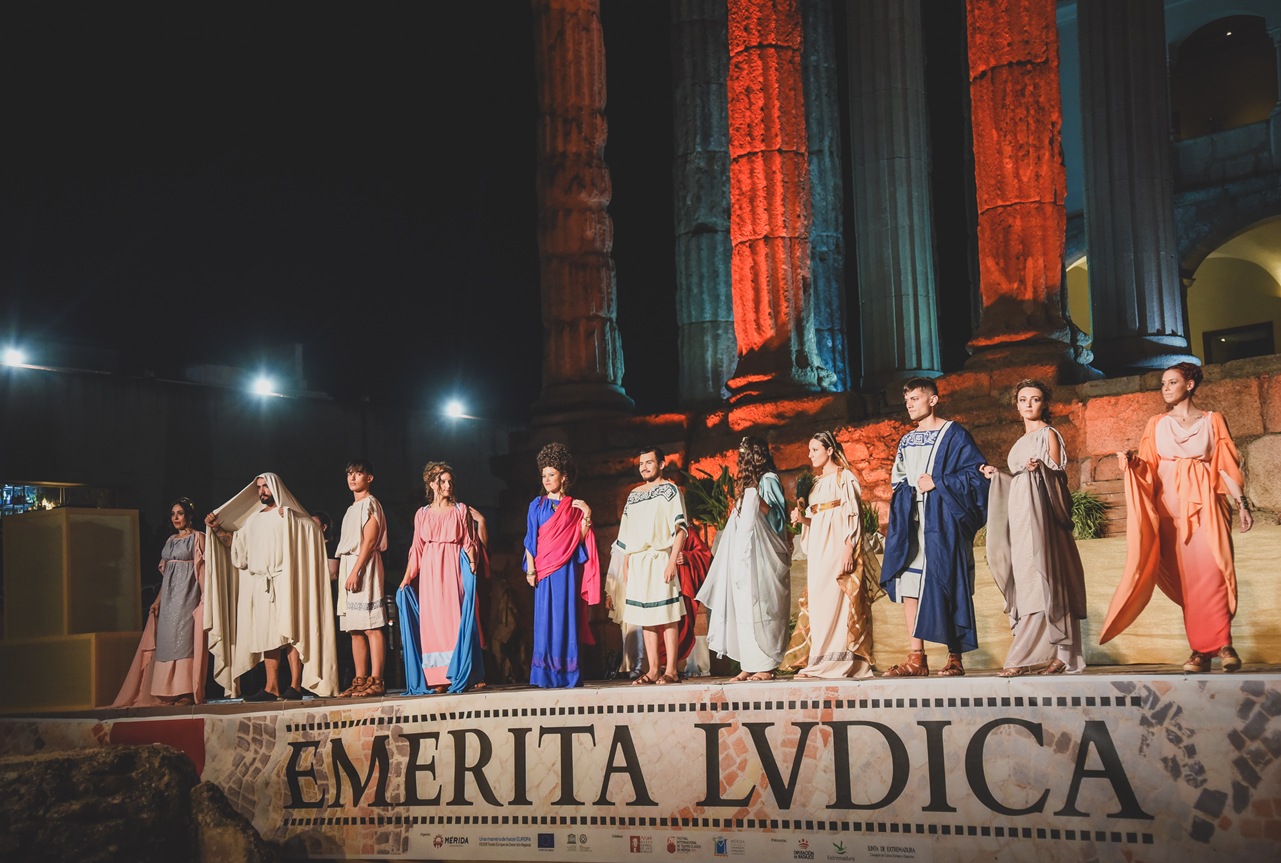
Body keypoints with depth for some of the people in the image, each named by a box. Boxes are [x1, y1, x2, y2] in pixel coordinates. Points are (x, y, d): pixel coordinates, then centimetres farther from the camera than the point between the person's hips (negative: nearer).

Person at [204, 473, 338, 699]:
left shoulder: (289, 516, 4)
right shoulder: (253, 520, 21)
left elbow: (313, 532, -7)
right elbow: (234, 543, 18)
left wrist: (288, 519, -15)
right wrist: (217, 528, 6)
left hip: (284, 582, -6)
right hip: (259, 585, 6)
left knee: (290, 632, -8)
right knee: (267, 634, 3)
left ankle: (295, 686, -10)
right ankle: (271, 687, 4)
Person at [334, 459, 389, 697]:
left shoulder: (370, 503, -3)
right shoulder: (352, 508, 23)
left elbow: (369, 540, -13)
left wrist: (356, 571, -20)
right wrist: (343, 571, 13)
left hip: (364, 566, -9)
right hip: (347, 566, 9)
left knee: (371, 627, -11)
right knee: (355, 629, 6)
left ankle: (376, 681, -14)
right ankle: (360, 680, 7)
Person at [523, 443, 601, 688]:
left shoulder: (574, 506, 9)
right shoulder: (537, 505, 8)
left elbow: (580, 539, 4)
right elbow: (531, 539, 4)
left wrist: (587, 516, -8)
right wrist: (530, 568, -5)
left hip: (568, 569, 0)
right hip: (544, 569, 0)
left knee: (567, 617, -1)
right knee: (545, 618, -3)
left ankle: (568, 673, 2)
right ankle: (547, 674, 0)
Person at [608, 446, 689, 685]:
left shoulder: (669, 489, 1)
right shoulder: (634, 494, 18)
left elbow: (680, 528, -6)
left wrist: (672, 561, -16)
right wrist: (625, 564, 12)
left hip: (660, 560, -6)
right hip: (637, 562, 6)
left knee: (666, 616, -7)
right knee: (645, 617, 4)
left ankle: (670, 670, -5)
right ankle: (652, 670, 8)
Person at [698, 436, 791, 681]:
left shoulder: (768, 480, -3)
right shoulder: (747, 484, 21)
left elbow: (776, 516, -12)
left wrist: (756, 498, -19)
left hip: (761, 558, -8)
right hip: (743, 559, 8)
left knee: (758, 607, -10)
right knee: (744, 608, 2)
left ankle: (766, 665, -9)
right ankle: (750, 665, 1)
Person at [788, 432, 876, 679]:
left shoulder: (844, 477, -2)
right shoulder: (817, 482, 20)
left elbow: (853, 515, -9)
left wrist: (848, 549, -18)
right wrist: (803, 518, 0)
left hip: (838, 548, -8)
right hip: (818, 549, 8)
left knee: (836, 600, -11)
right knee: (817, 601, 2)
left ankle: (842, 660, -11)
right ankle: (821, 661, 2)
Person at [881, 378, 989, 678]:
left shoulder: (953, 434, -1)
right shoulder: (906, 442, 19)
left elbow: (976, 474, -8)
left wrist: (937, 483, -13)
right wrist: (903, 484, 4)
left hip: (941, 521, -6)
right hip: (910, 522, 6)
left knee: (947, 586, -6)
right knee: (908, 584, -2)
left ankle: (955, 658, 1)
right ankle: (916, 659, 0)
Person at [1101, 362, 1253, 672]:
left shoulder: (1212, 421, 10)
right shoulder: (1157, 424, 15)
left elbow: (1226, 466, 6)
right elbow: (1147, 466, 9)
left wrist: (1242, 503, -1)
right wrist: (1131, 462, -12)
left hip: (1204, 501, -2)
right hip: (1170, 504, 2)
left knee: (1210, 569, -17)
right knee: (1185, 574, -1)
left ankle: (1221, 644, -17)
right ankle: (1203, 647, 0)